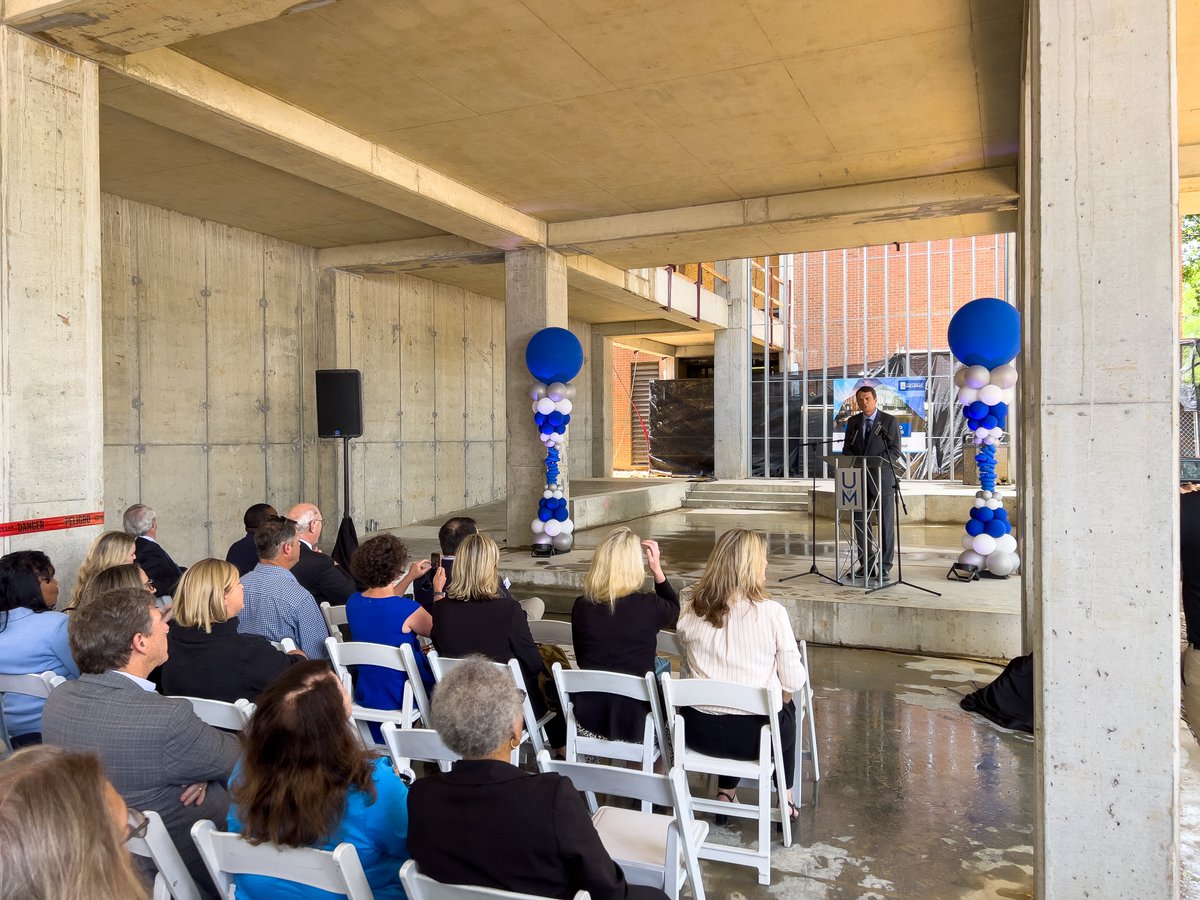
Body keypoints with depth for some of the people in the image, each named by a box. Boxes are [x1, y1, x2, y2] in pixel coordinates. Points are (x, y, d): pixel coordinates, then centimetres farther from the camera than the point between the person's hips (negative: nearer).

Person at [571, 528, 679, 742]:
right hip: (634, 720, -3)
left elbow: (582, 660, 7)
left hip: (588, 716, 3)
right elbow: (674, 608, 9)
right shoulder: (648, 605, -17)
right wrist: (657, 570, 4)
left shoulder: (581, 606, -9)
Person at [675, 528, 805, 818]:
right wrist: (779, 695, 13)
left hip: (698, 731, 3)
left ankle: (726, 793, 38)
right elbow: (793, 682, -9)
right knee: (787, 708, 31)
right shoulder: (772, 613, -16)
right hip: (754, 733, -2)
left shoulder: (690, 610, -5)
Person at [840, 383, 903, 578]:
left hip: (882, 477, -4)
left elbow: (895, 451, -7)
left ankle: (885, 566, 7)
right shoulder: (853, 421, 11)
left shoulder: (890, 421, -2)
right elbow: (847, 449, 12)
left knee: (886, 522, 0)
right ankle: (865, 564, 13)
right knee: (859, 521, 3)